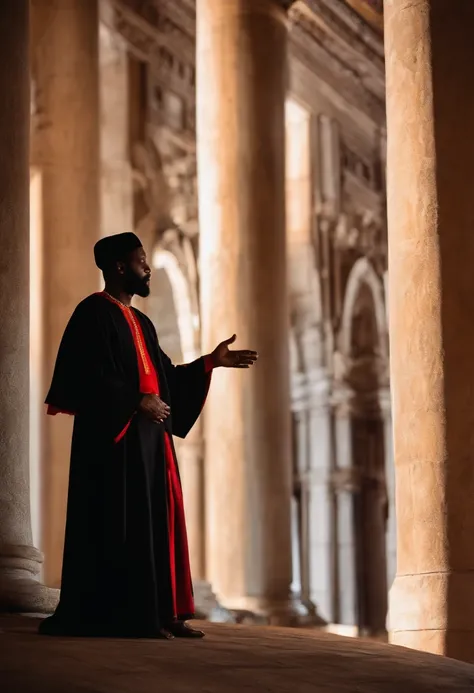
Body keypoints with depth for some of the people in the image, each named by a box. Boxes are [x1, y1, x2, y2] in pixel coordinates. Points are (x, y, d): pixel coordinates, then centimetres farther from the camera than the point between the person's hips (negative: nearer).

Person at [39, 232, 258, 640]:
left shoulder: (140, 323, 21)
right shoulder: (94, 313, -7)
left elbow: (165, 377, 22)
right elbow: (87, 376, -18)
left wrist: (211, 362, 15)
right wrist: (137, 401, -18)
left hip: (149, 437, 9)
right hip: (114, 437, -9)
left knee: (158, 522, 6)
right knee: (120, 525, -8)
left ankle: (160, 613, 8)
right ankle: (121, 617, -6)